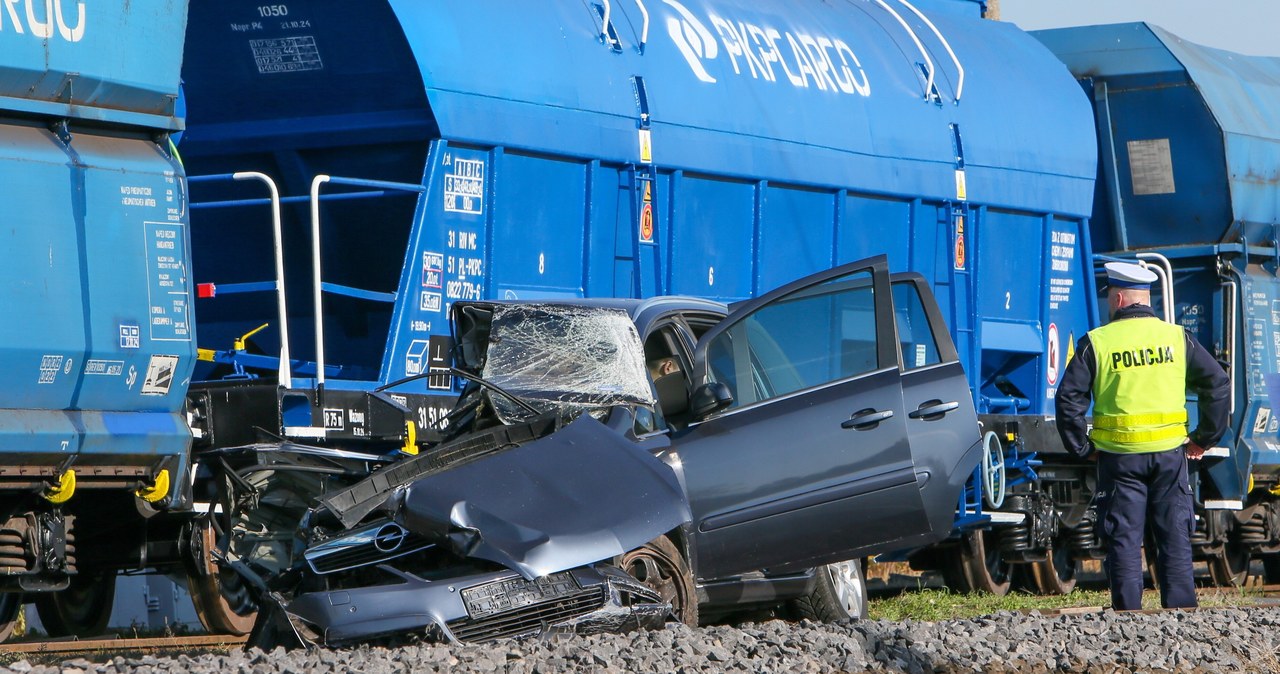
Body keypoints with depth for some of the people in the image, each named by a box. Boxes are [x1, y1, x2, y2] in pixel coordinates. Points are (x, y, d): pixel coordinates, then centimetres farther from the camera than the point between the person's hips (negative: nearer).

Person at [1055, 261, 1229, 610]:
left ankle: (1128, 612, 2)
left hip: (1119, 456, -1)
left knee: (1124, 540, 3)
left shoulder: (1096, 343, -3)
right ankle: (1181, 611, 6)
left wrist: (1082, 448, 3)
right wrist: (1204, 438, 9)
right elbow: (1219, 385, 2)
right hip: (1170, 453, 2)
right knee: (1175, 538, 7)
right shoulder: (1177, 337, 3)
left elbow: (1069, 399, -7)